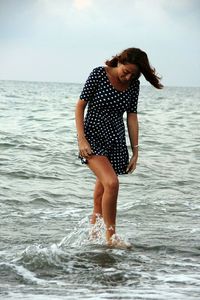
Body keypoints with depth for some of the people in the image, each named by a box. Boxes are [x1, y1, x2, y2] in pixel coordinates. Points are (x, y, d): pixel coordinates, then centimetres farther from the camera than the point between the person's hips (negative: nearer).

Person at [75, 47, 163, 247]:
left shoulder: (133, 84, 3)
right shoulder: (99, 74, -11)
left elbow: (132, 117, 7)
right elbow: (80, 106, -7)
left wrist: (135, 151, 5)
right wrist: (81, 139, -14)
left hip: (116, 141, 5)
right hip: (93, 138, -5)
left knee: (102, 191, 8)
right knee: (112, 183, -22)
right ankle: (111, 235, -11)